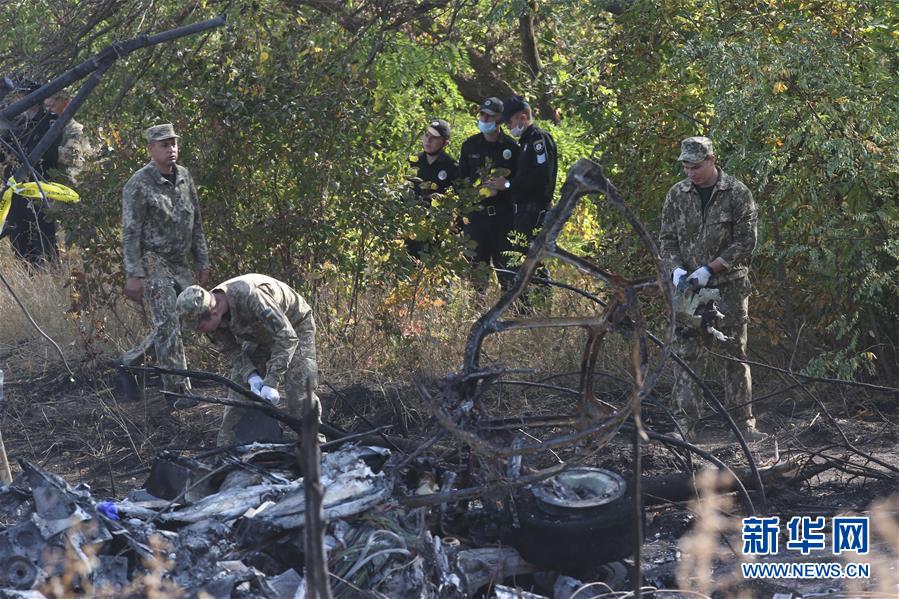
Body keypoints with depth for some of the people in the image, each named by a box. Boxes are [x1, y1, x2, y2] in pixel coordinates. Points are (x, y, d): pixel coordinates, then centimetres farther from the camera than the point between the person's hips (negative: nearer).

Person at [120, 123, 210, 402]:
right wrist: (133, 275, -18)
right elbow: (131, 233, -13)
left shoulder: (184, 177, 8)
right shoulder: (139, 185, -12)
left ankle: (132, 359, 28)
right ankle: (178, 390, -5)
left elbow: (196, 222, 16)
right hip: (153, 262, -7)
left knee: (185, 316, 11)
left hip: (180, 263, 7)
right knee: (168, 325, -9)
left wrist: (202, 261, 14)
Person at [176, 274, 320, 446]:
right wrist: (252, 378, -28)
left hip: (295, 327, -6)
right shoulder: (211, 319, -21)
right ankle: (225, 447, 5)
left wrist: (271, 382, -39)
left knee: (300, 393, -18)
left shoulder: (248, 295, -42)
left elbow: (287, 337, -39)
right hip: (259, 336, 6)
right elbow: (234, 352, -9)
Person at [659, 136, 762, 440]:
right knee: (686, 353, -2)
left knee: (732, 354, 1)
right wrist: (675, 268, -7)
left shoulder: (737, 194, -4)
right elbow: (668, 238, 12)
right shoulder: (677, 195, 7)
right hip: (688, 288, 3)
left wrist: (710, 269, -14)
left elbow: (745, 241, -7)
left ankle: (743, 421, 7)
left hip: (729, 287, -3)